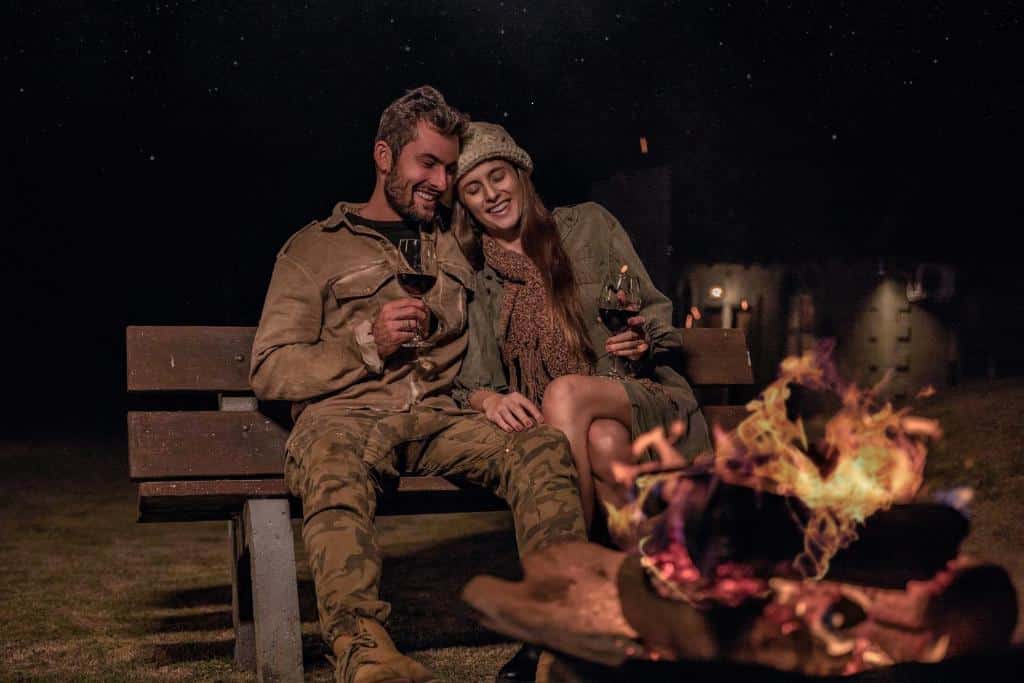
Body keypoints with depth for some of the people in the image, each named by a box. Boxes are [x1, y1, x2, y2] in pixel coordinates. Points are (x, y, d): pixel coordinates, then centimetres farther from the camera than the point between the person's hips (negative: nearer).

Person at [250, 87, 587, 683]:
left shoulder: (455, 246, 27)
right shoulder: (316, 247, 14)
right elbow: (270, 370, 5)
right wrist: (369, 344, -7)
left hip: (437, 418, 4)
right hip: (343, 415, -3)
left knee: (544, 448, -26)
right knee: (335, 470, -40)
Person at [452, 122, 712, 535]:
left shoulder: (589, 225, 9)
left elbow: (656, 311, 12)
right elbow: (468, 382, 5)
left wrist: (643, 341, -11)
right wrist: (490, 400, -18)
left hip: (639, 398, 0)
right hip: (544, 423, 0)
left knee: (564, 391, -35)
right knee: (604, 440, -37)